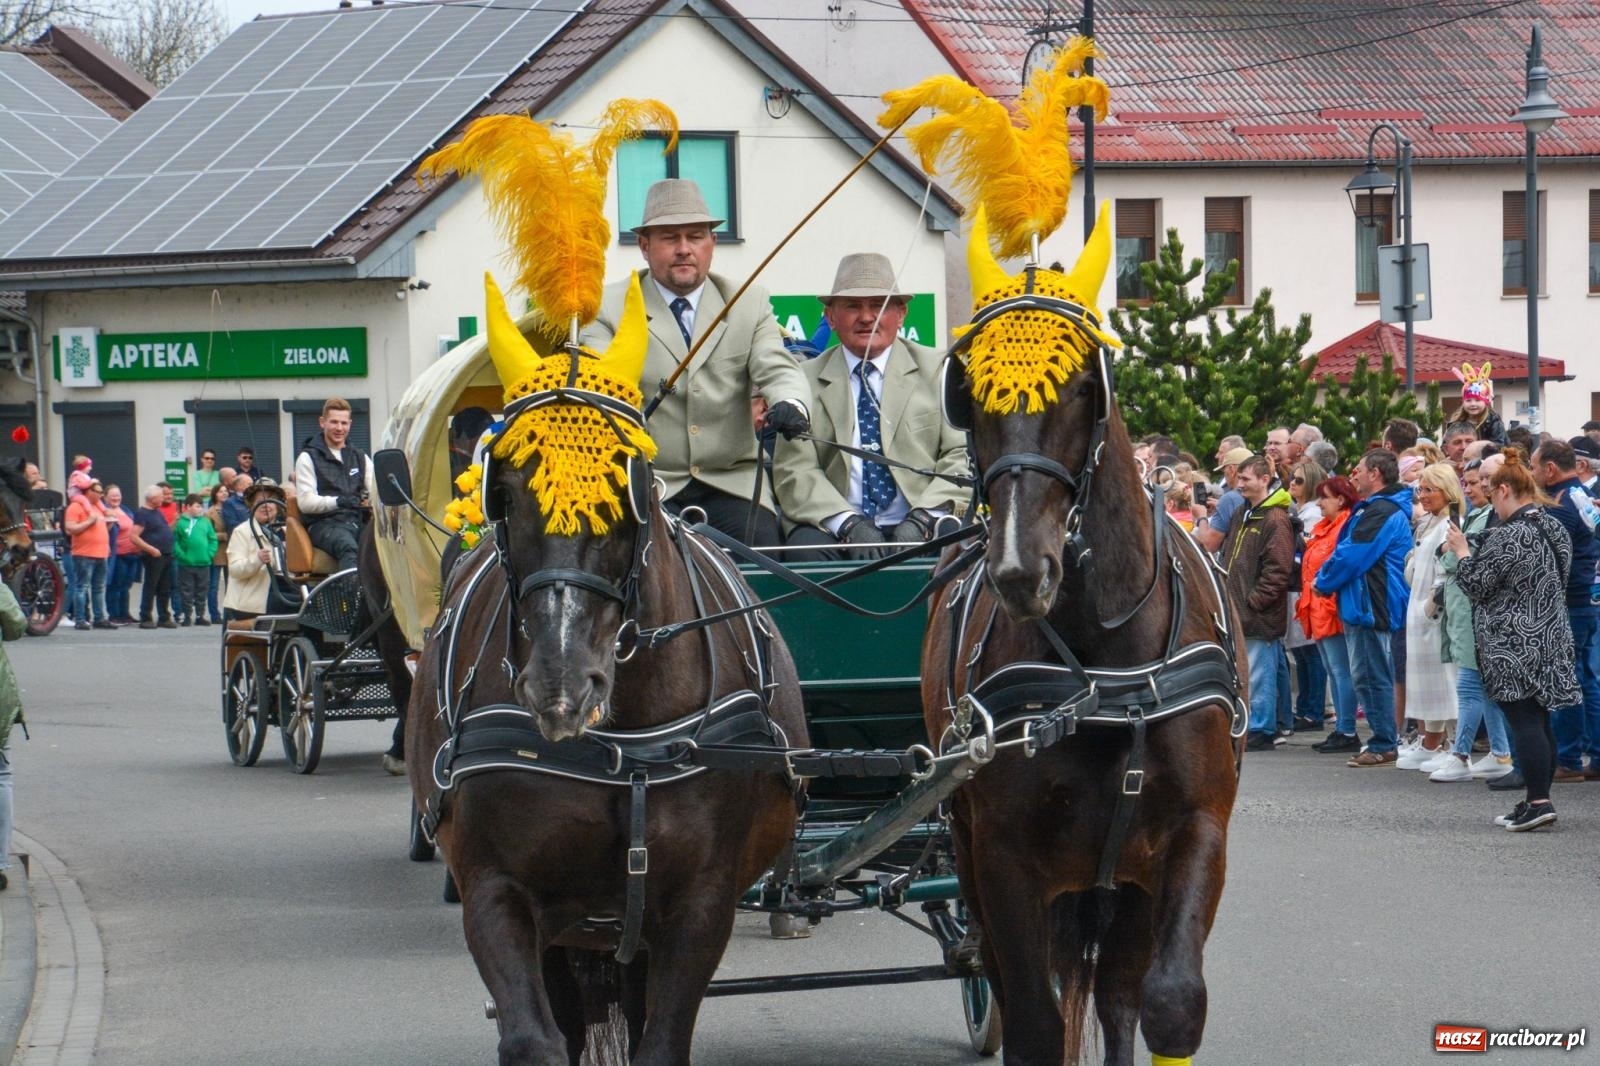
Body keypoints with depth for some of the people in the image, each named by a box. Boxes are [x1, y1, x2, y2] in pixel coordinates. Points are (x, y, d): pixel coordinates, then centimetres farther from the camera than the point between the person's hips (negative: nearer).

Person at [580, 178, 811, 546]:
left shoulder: (750, 303, 13)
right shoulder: (609, 308, 7)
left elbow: (778, 371, 1)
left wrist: (790, 405, -24)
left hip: (732, 485, 2)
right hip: (646, 487, -2)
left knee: (760, 545, -23)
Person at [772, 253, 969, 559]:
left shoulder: (937, 371, 12)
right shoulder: (806, 381, 11)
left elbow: (962, 455, 4)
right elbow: (795, 472, 3)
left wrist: (921, 519, -13)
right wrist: (849, 524, -15)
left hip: (919, 527, 0)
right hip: (834, 528, 0)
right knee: (809, 548, -33)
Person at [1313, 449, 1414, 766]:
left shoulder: (1382, 513, -17)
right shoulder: (1374, 509, 17)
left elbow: (1351, 557, -19)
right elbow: (1350, 551, 24)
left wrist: (1324, 582, -5)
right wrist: (1327, 580, 14)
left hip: (1370, 607, -11)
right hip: (1365, 604, 11)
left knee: (1371, 676, -7)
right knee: (1369, 675, 14)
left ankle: (1383, 745, -4)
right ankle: (1383, 742, 18)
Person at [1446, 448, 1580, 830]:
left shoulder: (1509, 536, -18)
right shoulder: (1554, 528, 9)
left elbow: (1477, 585, -14)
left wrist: (1462, 550, 3)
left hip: (1515, 644, -8)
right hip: (1551, 638, 8)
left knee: (1523, 720, -8)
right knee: (1540, 720, 11)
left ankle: (1538, 801, -13)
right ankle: (1538, 799, 15)